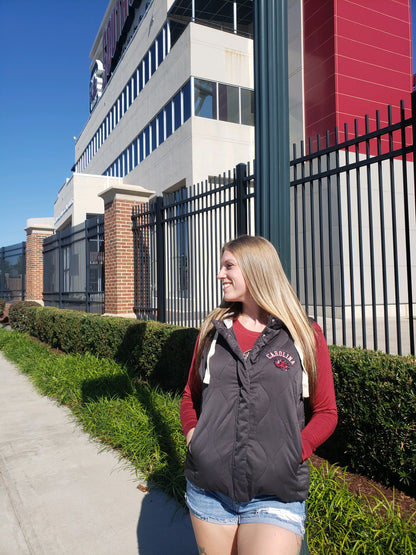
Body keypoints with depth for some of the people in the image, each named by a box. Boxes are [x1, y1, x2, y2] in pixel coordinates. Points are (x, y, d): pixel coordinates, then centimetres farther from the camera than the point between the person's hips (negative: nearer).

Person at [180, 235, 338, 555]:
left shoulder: (305, 335, -3)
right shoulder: (213, 330, 5)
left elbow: (326, 412, 3)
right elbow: (190, 396, 15)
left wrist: (295, 451, -10)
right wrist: (192, 435, -1)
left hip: (275, 498, -2)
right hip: (208, 489, 3)